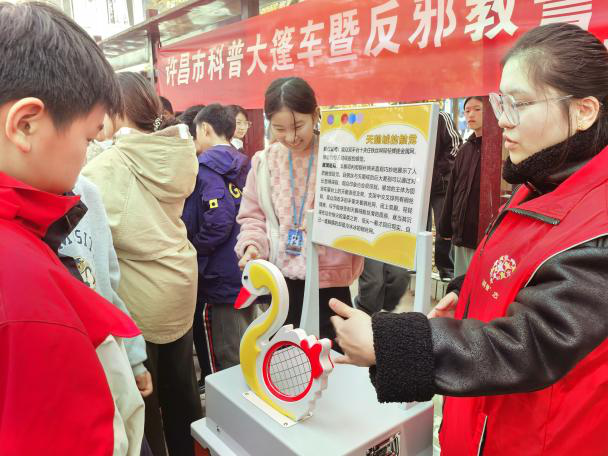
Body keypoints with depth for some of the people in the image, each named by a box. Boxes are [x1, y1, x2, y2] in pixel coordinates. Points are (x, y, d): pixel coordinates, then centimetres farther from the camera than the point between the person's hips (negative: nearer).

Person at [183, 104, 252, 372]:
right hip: (249, 274, 8)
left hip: (223, 277, -8)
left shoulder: (207, 166, -13)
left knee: (229, 361, 6)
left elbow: (219, 221, -25)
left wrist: (194, 252, -11)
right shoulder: (244, 165, 9)